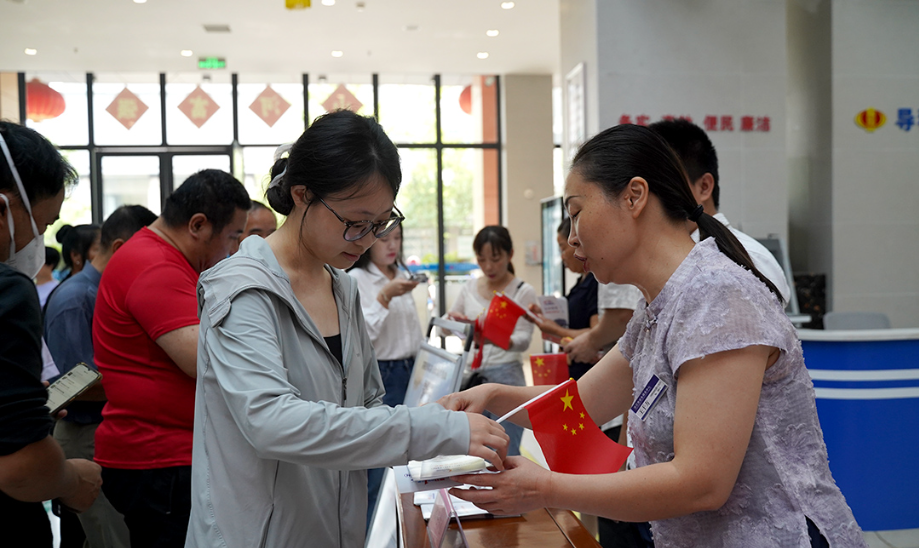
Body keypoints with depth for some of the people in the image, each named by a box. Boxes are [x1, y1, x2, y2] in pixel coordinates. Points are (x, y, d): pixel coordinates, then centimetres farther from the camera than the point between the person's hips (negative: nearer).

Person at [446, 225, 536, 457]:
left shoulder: (523, 291, -2)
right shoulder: (469, 288, 10)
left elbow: (524, 339, -12)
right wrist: (453, 319, -7)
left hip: (505, 377, -4)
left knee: (504, 456, -6)